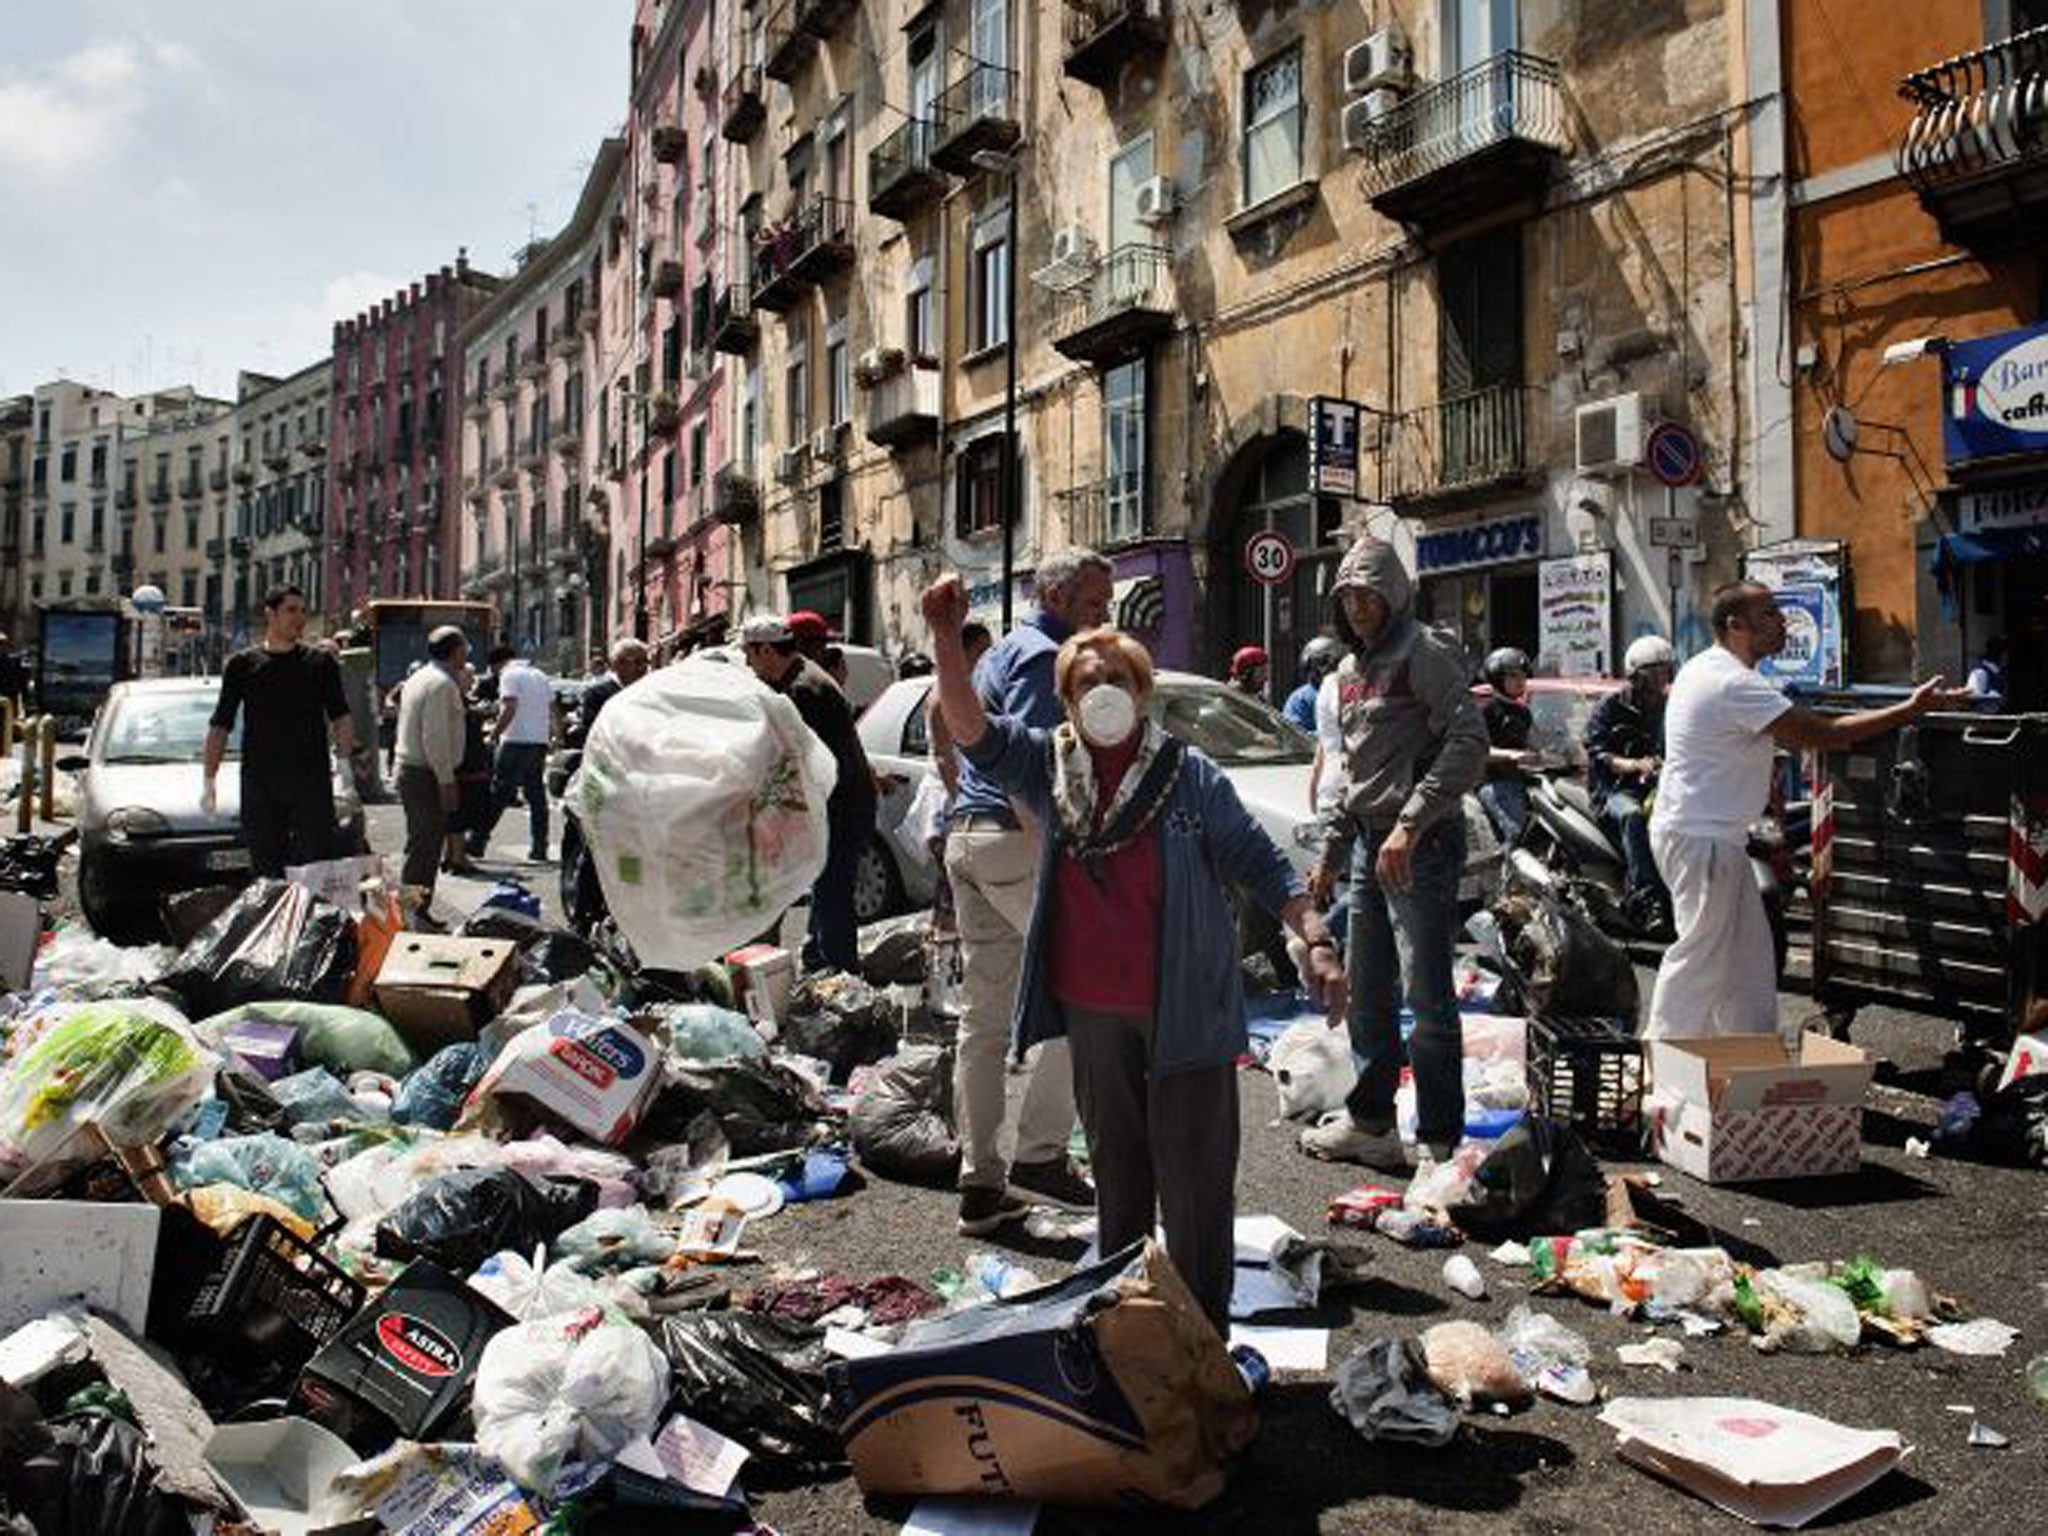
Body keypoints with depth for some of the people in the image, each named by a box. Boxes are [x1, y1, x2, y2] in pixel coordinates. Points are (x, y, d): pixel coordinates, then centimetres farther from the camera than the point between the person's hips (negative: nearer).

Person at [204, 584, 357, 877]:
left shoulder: (321, 663, 7)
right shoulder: (242, 665, 8)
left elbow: (340, 718, 4)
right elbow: (219, 726, 10)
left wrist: (346, 758, -10)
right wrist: (209, 779, 3)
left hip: (311, 779, -1)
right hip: (258, 783, 1)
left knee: (317, 868, -3)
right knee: (265, 867, 6)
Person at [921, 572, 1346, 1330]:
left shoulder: (1189, 775, -5)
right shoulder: (1046, 766, 2)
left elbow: (1259, 863, -4)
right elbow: (972, 729, -11)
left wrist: (1316, 940, -14)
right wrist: (946, 637, -24)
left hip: (1185, 1005, -3)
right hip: (1091, 1008, 4)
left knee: (1194, 1173, 2)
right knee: (1115, 1164, 19)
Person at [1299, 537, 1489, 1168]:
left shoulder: (1424, 653, -9)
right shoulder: (1349, 670, 18)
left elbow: (1469, 742, -20)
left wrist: (1411, 823, -26)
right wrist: (1330, 851, 21)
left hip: (1422, 844, -9)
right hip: (1369, 839, 9)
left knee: (1427, 994, -7)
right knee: (1366, 990, 15)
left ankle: (1440, 1140, 2)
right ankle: (1369, 1121, 27)